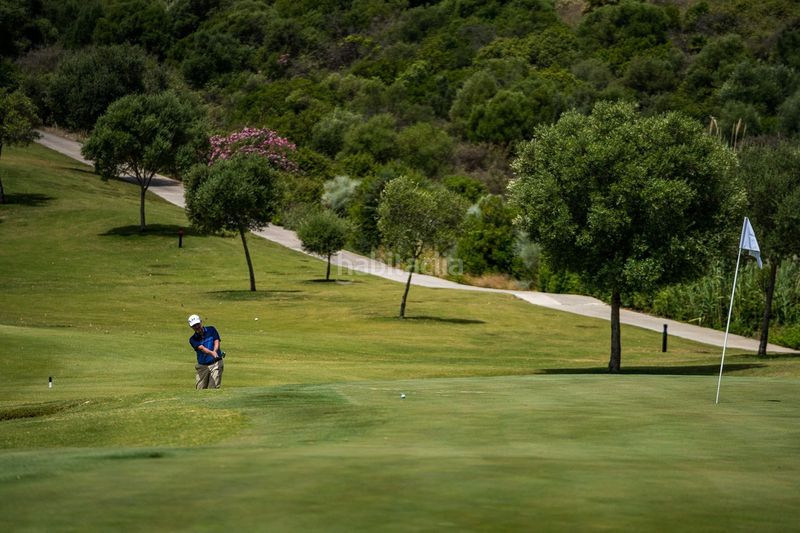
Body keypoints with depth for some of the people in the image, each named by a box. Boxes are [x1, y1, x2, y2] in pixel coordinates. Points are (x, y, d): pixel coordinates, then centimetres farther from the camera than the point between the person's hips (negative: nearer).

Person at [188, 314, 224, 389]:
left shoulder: (211, 330, 4)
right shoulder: (193, 339, 1)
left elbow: (217, 342, -7)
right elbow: (201, 348, -16)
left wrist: (215, 351, -31)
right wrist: (211, 353, -37)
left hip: (215, 363, -2)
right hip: (202, 366, 2)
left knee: (214, 388, -11)